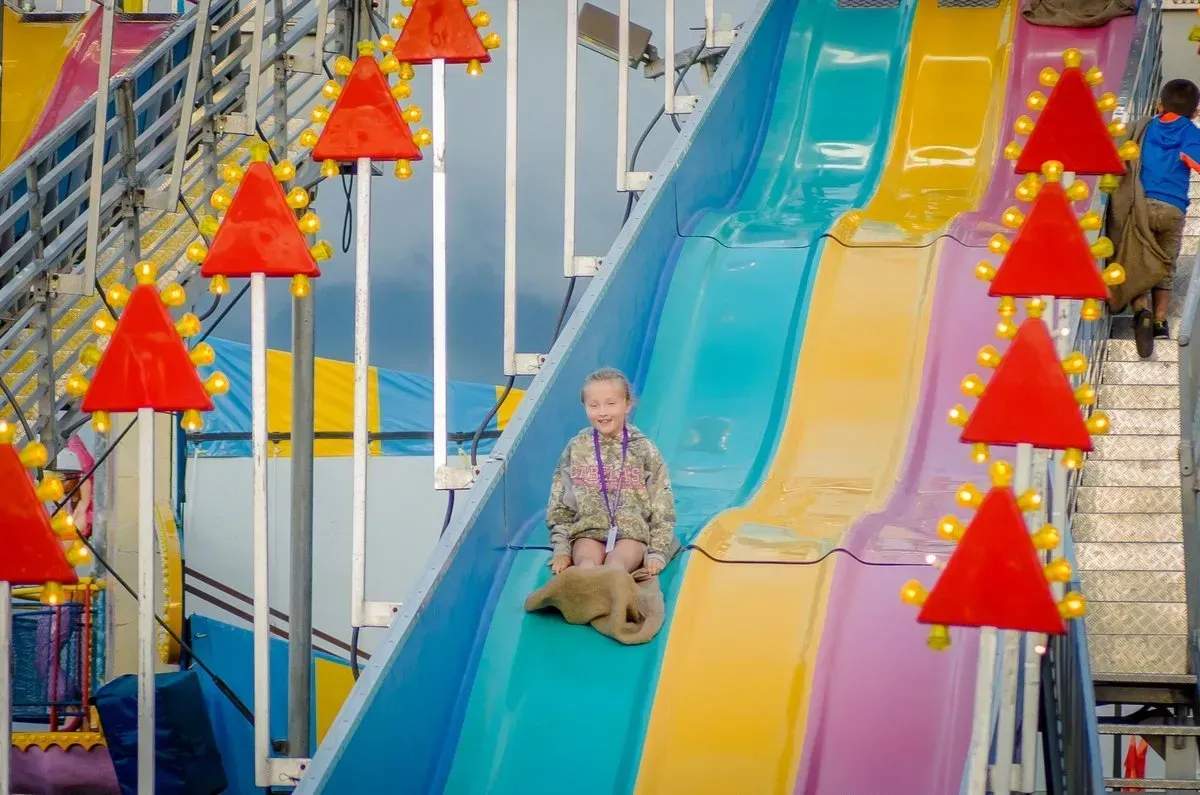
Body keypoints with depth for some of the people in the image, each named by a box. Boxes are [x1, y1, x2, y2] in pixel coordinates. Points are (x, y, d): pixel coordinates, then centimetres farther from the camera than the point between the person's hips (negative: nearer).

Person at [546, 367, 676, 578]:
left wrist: (657, 553, -2)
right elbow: (559, 505, 12)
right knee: (587, 562, -32)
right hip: (588, 531, 1)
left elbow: (662, 507, 6)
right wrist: (561, 550, 3)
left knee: (615, 564, -33)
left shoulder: (643, 449, 6)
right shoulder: (576, 449, 10)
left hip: (632, 532, -1)